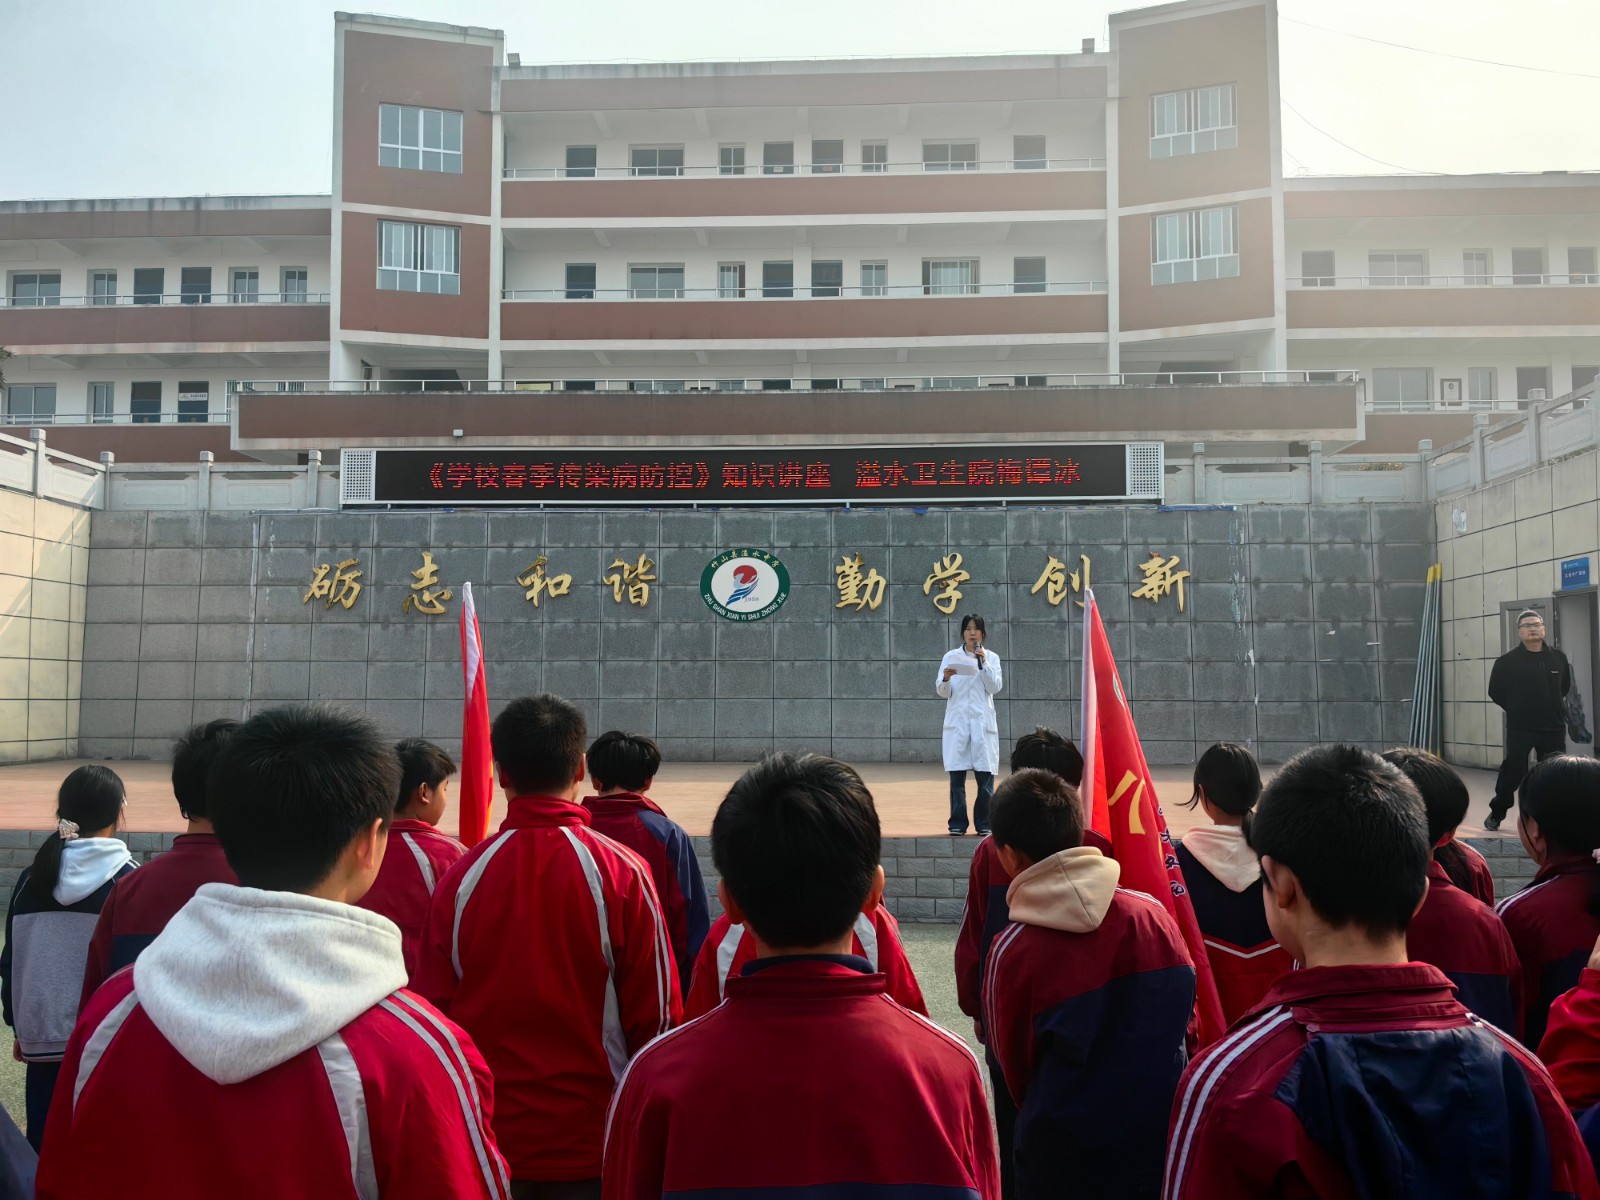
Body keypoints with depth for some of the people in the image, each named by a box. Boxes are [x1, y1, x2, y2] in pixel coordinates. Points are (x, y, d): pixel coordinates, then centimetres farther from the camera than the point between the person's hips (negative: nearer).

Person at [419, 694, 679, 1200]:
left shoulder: (461, 877, -8)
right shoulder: (621, 872, -13)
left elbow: (436, 1007, 1)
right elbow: (657, 1011, -9)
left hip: (490, 1136, 2)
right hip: (594, 1139, -1)